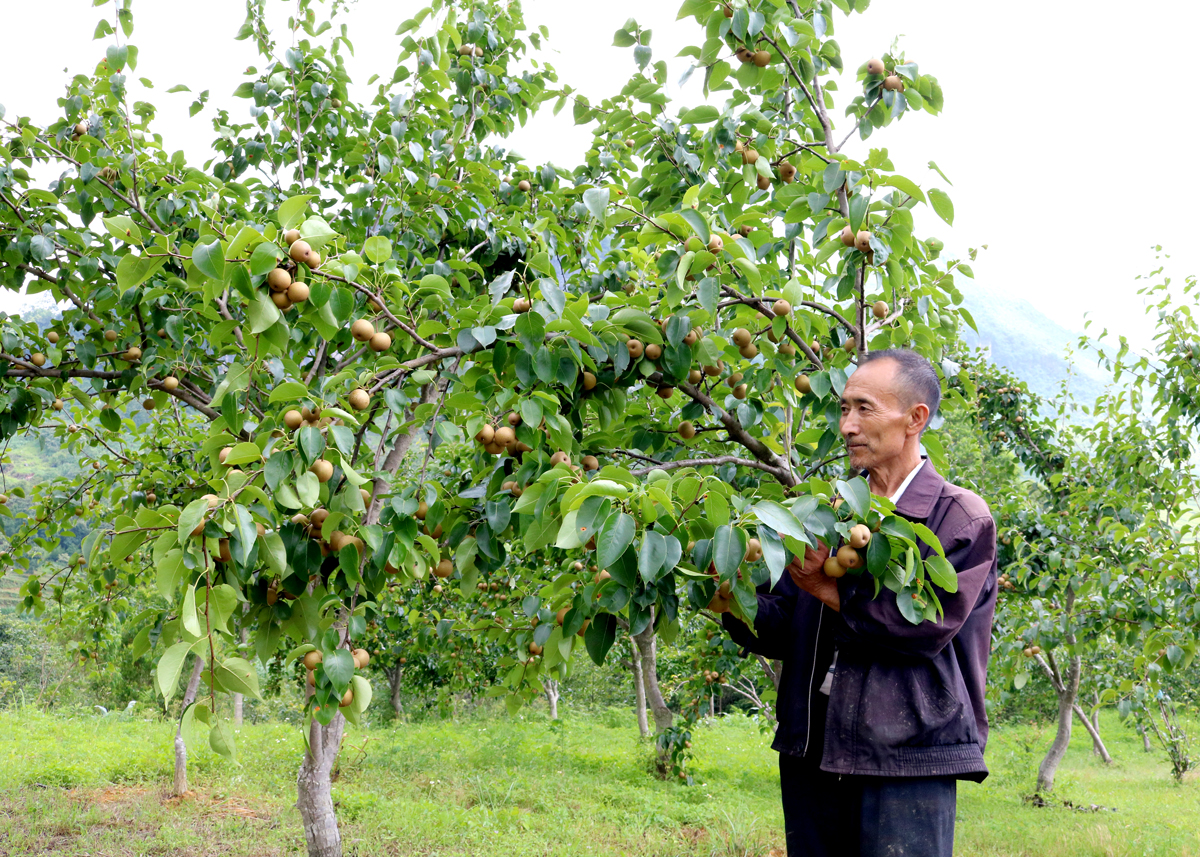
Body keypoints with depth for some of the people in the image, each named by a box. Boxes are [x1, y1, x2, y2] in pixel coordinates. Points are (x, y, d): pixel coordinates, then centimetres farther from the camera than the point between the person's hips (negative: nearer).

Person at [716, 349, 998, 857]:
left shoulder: (962, 518, -3)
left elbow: (929, 625, -16)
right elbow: (781, 632, 11)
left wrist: (829, 590, -12)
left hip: (907, 762, -5)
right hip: (812, 754, 6)